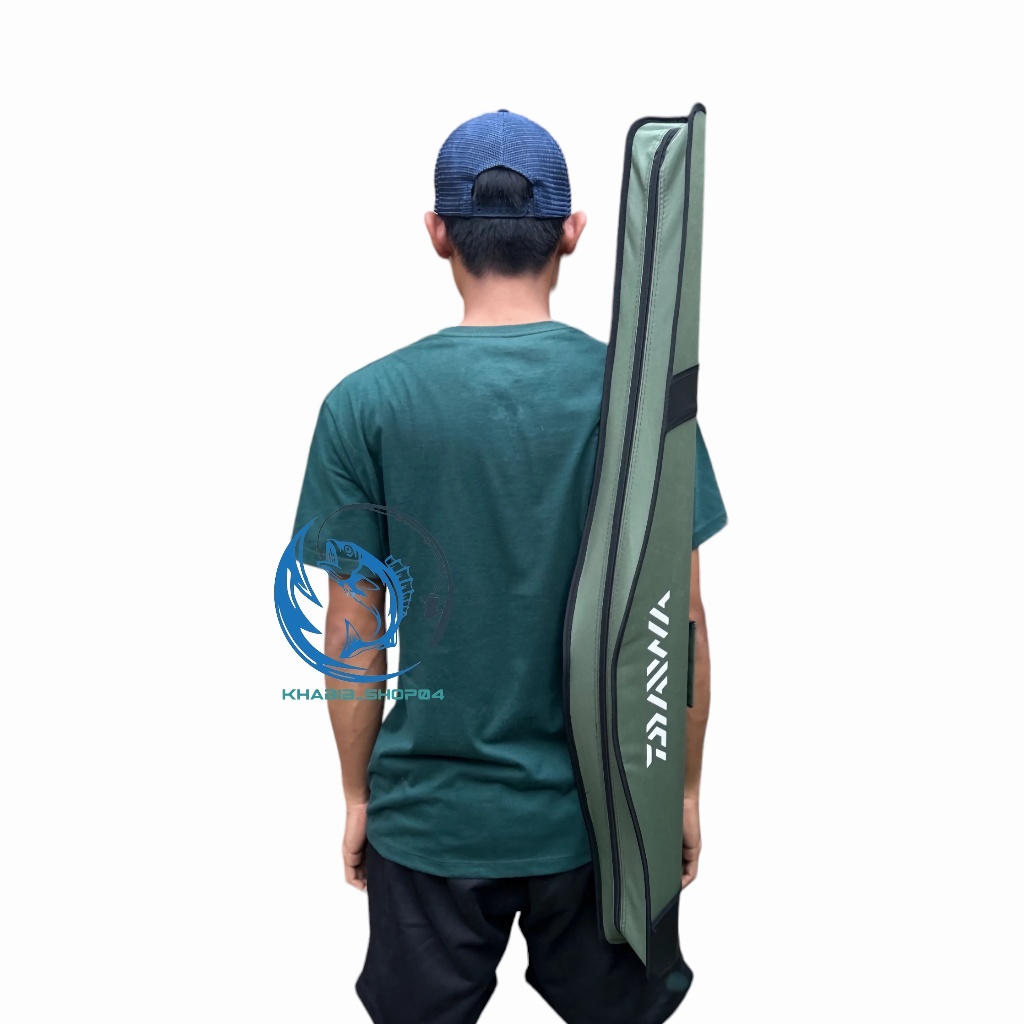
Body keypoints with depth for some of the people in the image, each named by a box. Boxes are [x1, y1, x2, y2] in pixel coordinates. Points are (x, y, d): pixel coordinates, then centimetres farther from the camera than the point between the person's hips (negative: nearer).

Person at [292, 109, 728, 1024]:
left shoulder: (365, 405, -11)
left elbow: (354, 632, -6)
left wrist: (357, 795, 8)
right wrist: (686, 788, 8)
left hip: (433, 813, 0)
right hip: (606, 811, 1)